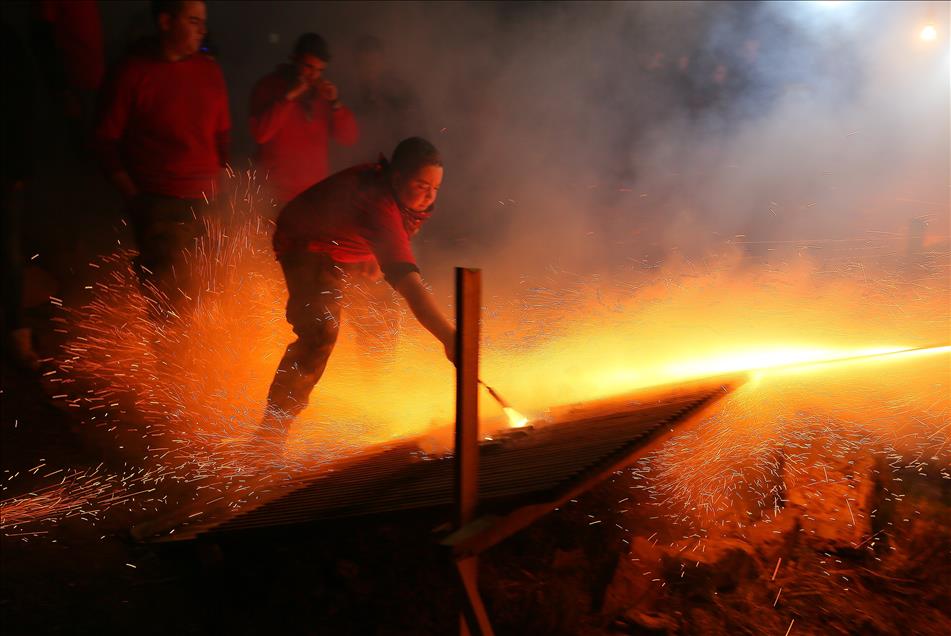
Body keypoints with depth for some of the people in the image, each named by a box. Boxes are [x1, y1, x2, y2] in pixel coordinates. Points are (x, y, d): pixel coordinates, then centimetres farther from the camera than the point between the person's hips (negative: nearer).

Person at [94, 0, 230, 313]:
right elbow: (106, 139, 1)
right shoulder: (134, 72, -2)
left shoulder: (209, 71, 10)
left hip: (206, 202, 4)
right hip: (158, 204, -4)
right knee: (172, 292, -8)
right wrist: (132, 194, -7)